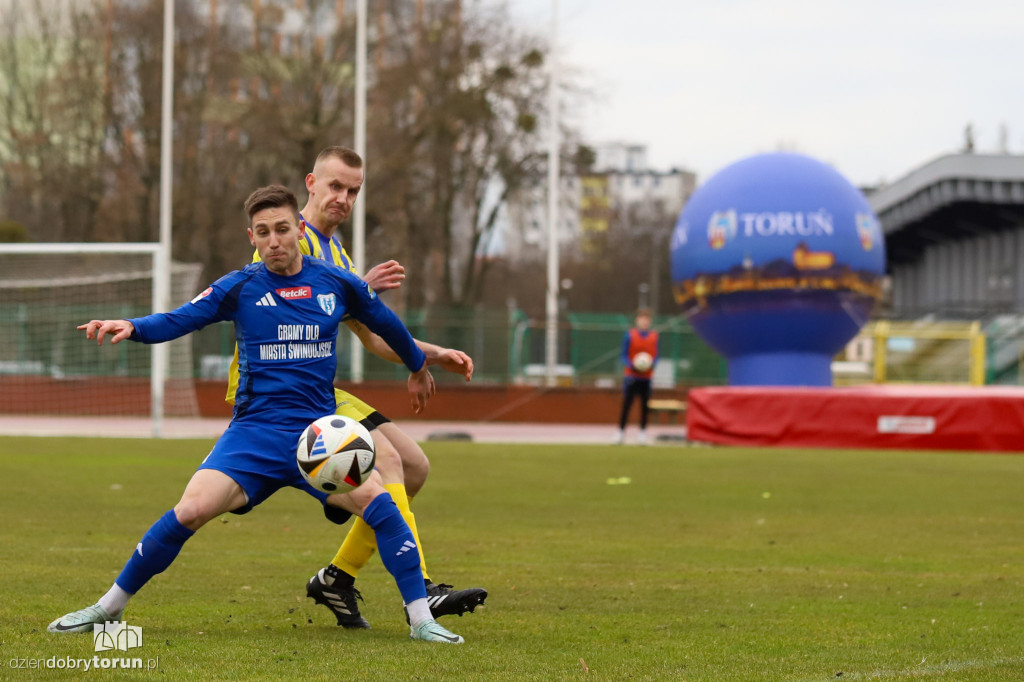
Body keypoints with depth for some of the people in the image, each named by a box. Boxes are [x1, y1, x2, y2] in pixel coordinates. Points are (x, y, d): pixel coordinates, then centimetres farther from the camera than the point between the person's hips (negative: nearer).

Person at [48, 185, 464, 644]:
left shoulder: (336, 284, 7)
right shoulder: (240, 287, 2)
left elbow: (385, 323, 24)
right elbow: (176, 321, -4)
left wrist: (418, 368, 38)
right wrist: (129, 327, -25)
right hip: (254, 431, -1)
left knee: (376, 499, -25)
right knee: (192, 510, -20)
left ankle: (421, 620, -14)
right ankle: (109, 608, -2)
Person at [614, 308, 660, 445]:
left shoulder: (654, 336, 5)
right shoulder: (630, 335, -2)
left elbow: (655, 357, 9)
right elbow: (624, 356, 0)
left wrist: (651, 365, -13)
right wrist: (633, 366, -18)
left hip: (647, 377, 2)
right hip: (632, 376, -2)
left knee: (645, 406, 2)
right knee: (626, 404, -2)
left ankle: (642, 433, 11)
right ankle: (621, 431, 7)